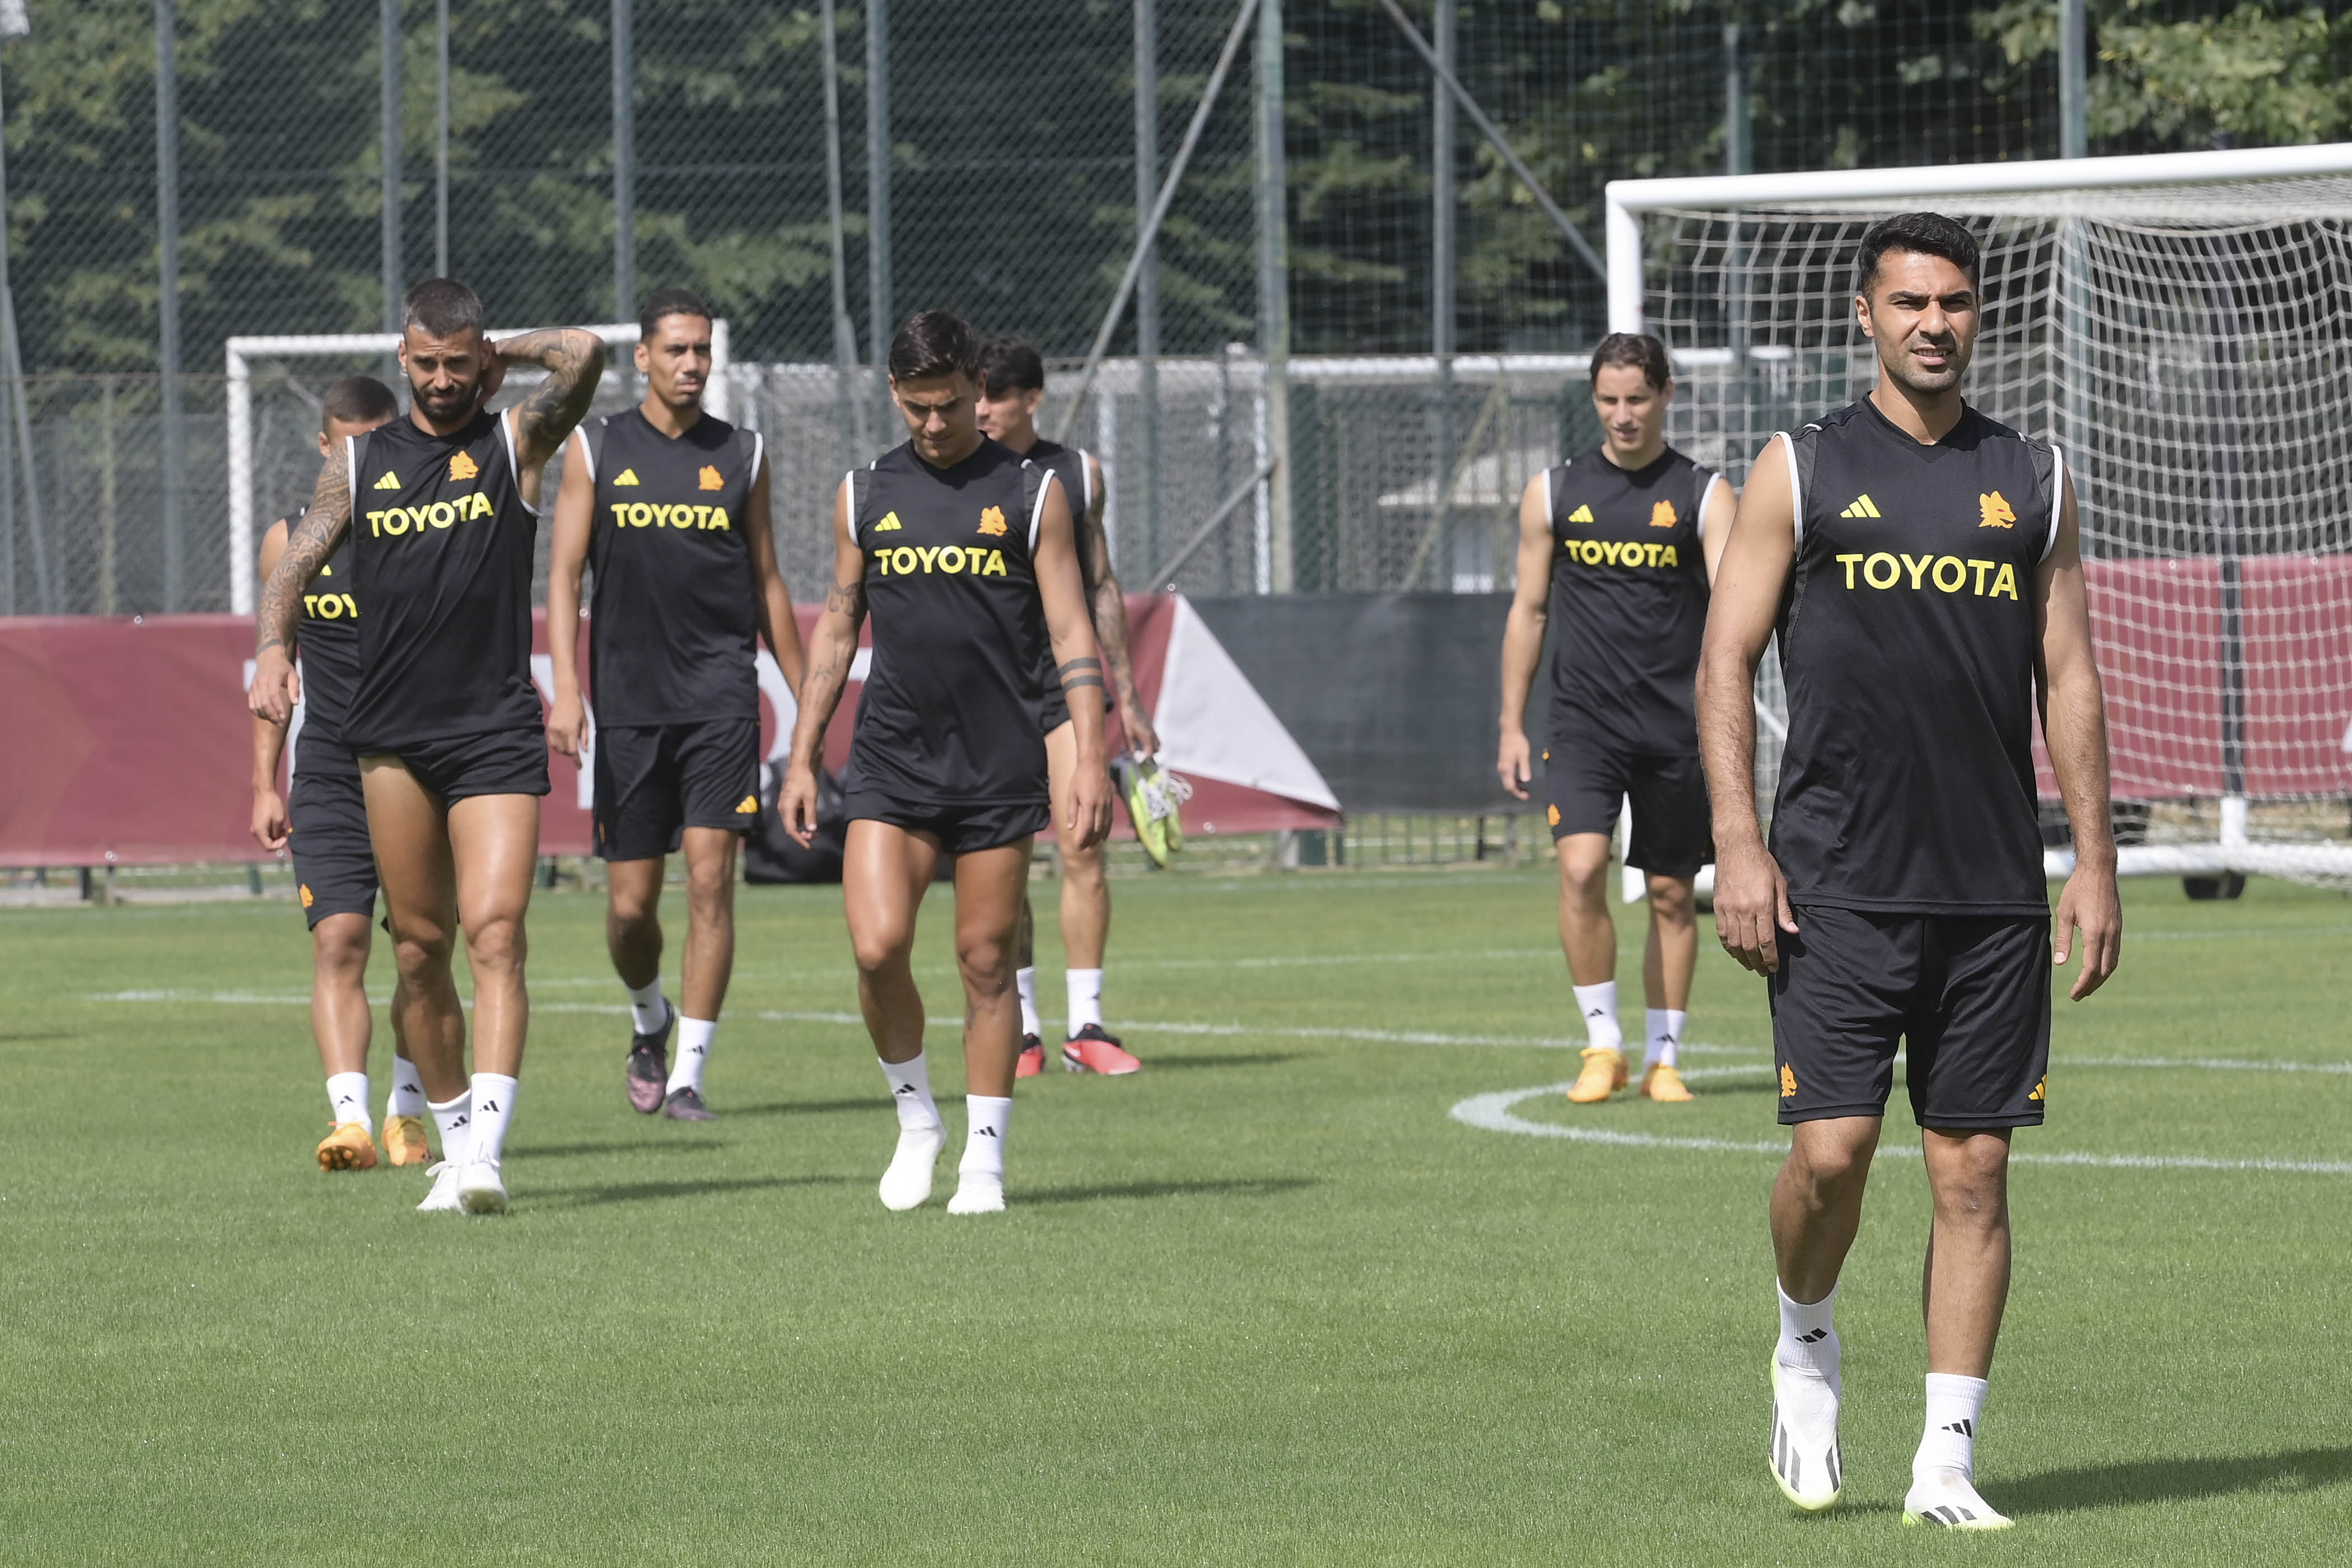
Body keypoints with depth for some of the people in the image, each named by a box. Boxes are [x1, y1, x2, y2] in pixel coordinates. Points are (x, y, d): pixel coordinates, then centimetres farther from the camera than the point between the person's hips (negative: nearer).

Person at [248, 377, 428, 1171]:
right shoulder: (291, 541, 5)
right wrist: (266, 784, 8)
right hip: (329, 778, 0)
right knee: (338, 940, -14)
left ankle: (406, 1107, 20)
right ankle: (349, 1118, -22)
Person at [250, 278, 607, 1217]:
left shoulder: (515, 445, 3)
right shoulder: (361, 461, 12)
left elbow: (584, 355, -12)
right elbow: (300, 559, 8)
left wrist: (502, 356, 4)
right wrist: (272, 645, -10)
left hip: (496, 733, -3)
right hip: (390, 737, 3)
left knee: (494, 933, -15)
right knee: (420, 947, 7)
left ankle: (487, 1148, -24)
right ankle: (453, 1143, 19)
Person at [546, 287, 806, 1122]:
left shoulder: (741, 455, 8)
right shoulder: (595, 449, 5)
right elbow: (564, 575, 3)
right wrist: (565, 691, -8)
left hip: (721, 700, 0)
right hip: (628, 701, 0)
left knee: (710, 880, -11)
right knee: (632, 902, 2)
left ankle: (689, 1075, -8)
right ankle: (650, 1021, 32)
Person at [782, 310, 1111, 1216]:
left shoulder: (1030, 493, 2)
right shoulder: (865, 495, 8)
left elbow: (1071, 633, 0)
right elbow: (837, 625, 15)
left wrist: (1090, 759, -8)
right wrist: (802, 757, 11)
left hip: (1000, 768, -1)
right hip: (890, 766, 2)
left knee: (987, 963, 1)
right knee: (877, 947, -13)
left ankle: (984, 1159, 10)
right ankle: (915, 1119, 9)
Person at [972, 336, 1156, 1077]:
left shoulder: (1078, 473, 8)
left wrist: (1127, 695, 16)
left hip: (1068, 682, 1)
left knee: (1084, 850, -9)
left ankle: (1086, 1025, -5)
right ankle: (1023, 1030, 9)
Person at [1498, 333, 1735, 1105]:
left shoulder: (1702, 495, 1)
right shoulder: (1554, 493, 7)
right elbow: (1529, 610, 12)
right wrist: (1511, 727, 8)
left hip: (1674, 725, 0)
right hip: (1582, 721, 0)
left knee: (1672, 893, 5)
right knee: (1581, 867, -17)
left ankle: (1664, 1058, 16)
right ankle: (1604, 1047, -7)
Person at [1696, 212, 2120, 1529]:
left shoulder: (2034, 481, 10)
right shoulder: (1803, 471, 3)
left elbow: (2070, 678, 12)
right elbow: (1727, 661, 2)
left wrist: (2097, 862, 5)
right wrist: (1738, 844, -8)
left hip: (1996, 891, 2)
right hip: (1838, 885, -2)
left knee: (1974, 1169, 0)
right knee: (1832, 1149, -10)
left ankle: (1948, 1462, 4)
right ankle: (1807, 1346, 20)